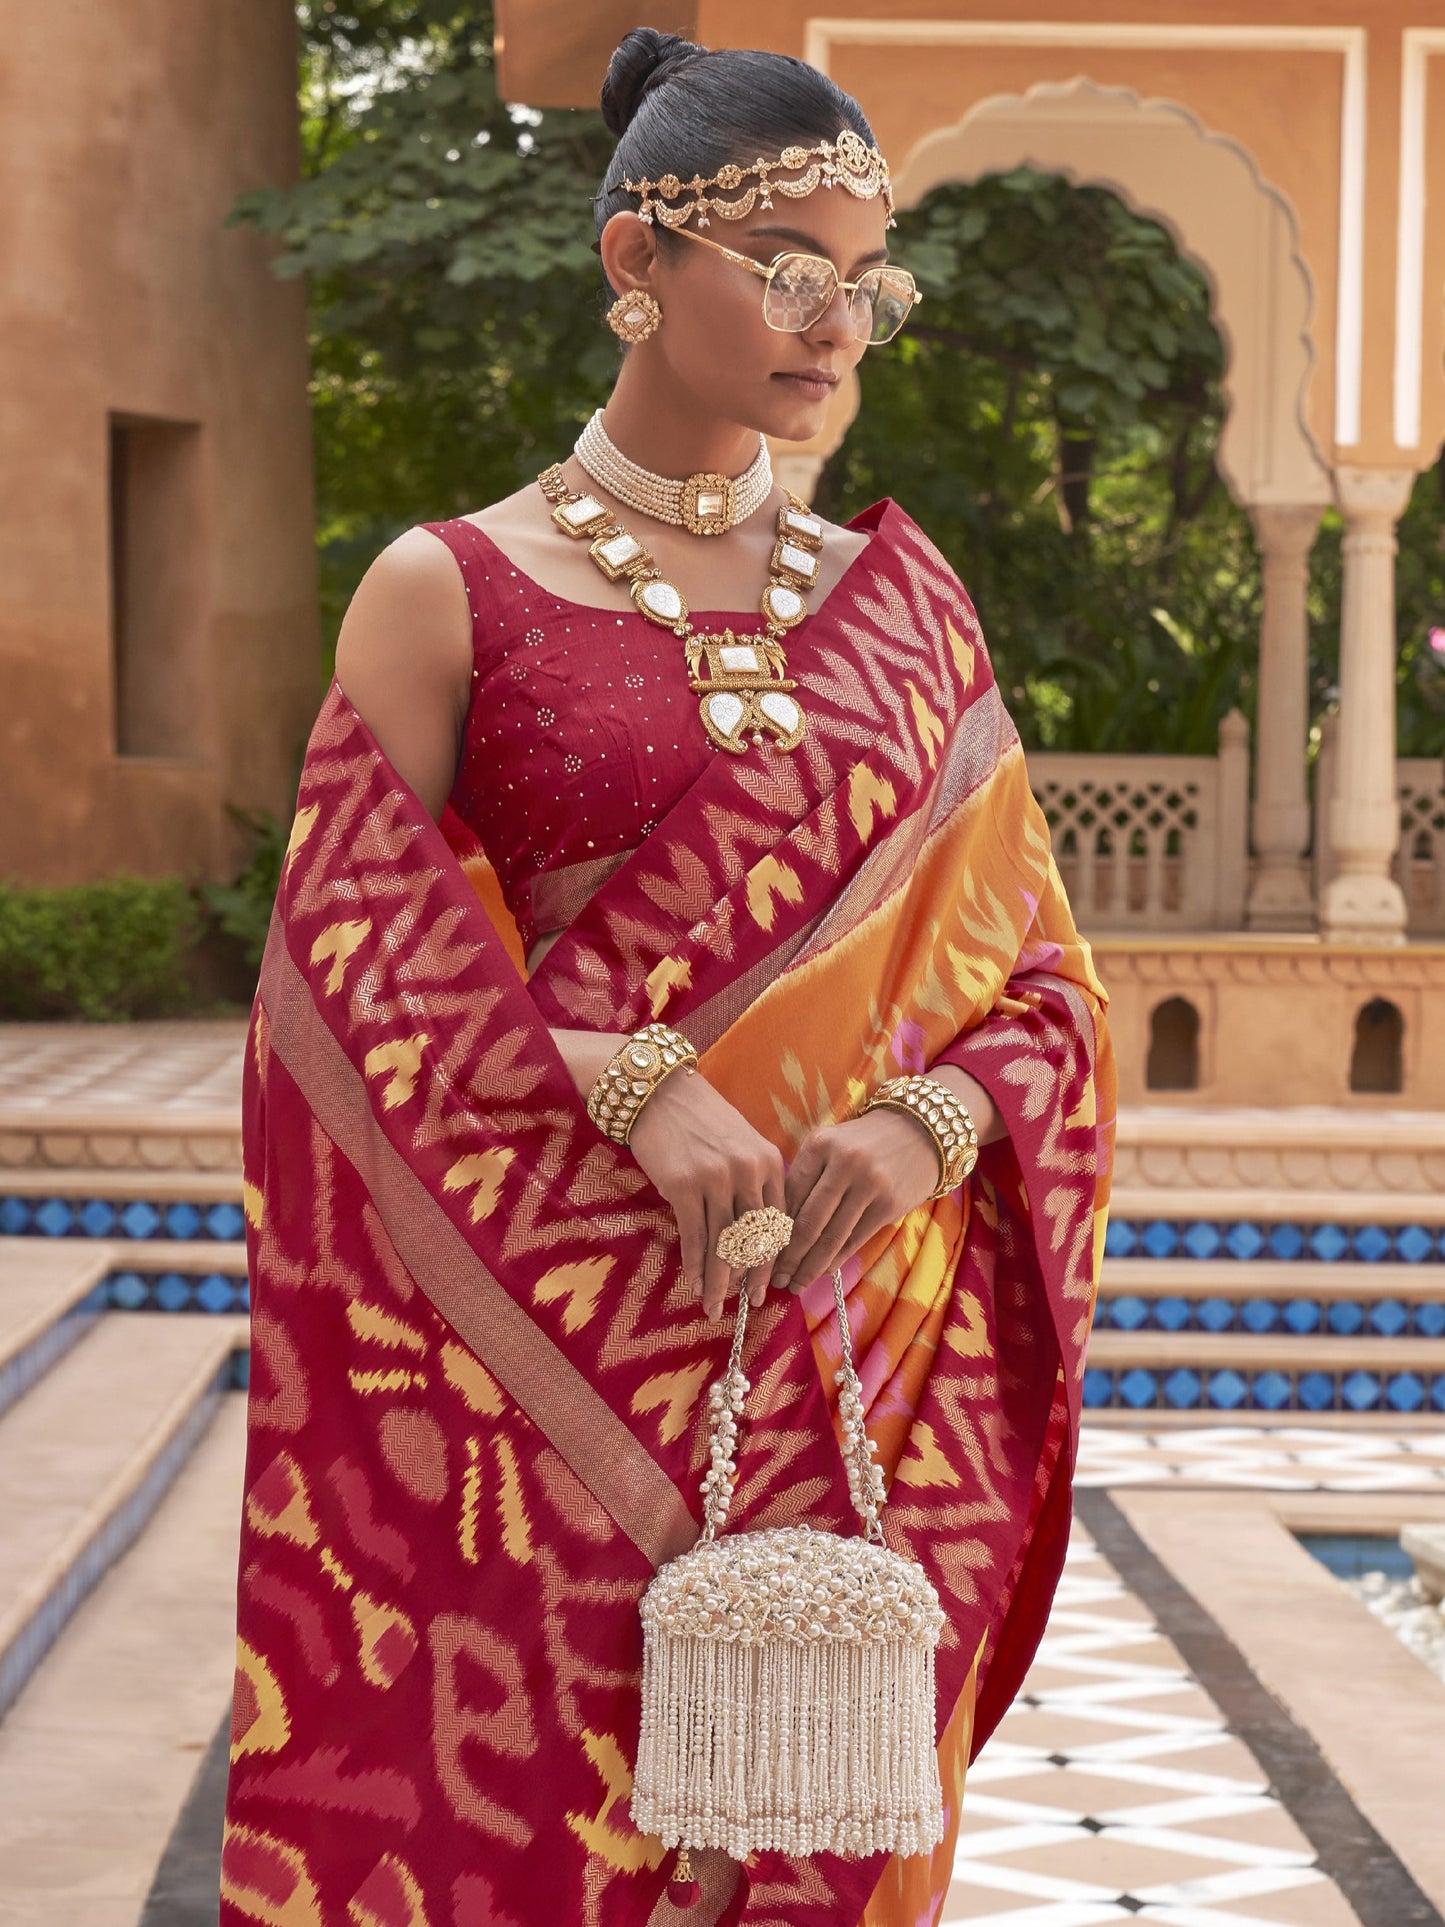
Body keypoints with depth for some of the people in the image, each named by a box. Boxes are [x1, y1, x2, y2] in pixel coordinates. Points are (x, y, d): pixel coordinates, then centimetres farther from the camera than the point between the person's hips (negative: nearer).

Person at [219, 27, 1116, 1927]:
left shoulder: (904, 603, 10)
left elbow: (1039, 979, 10)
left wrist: (928, 1122, -11)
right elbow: (356, 986, -4)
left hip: (864, 1386, 3)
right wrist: (635, 1088, -19)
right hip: (557, 1365, -3)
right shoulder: (451, 594, 0)